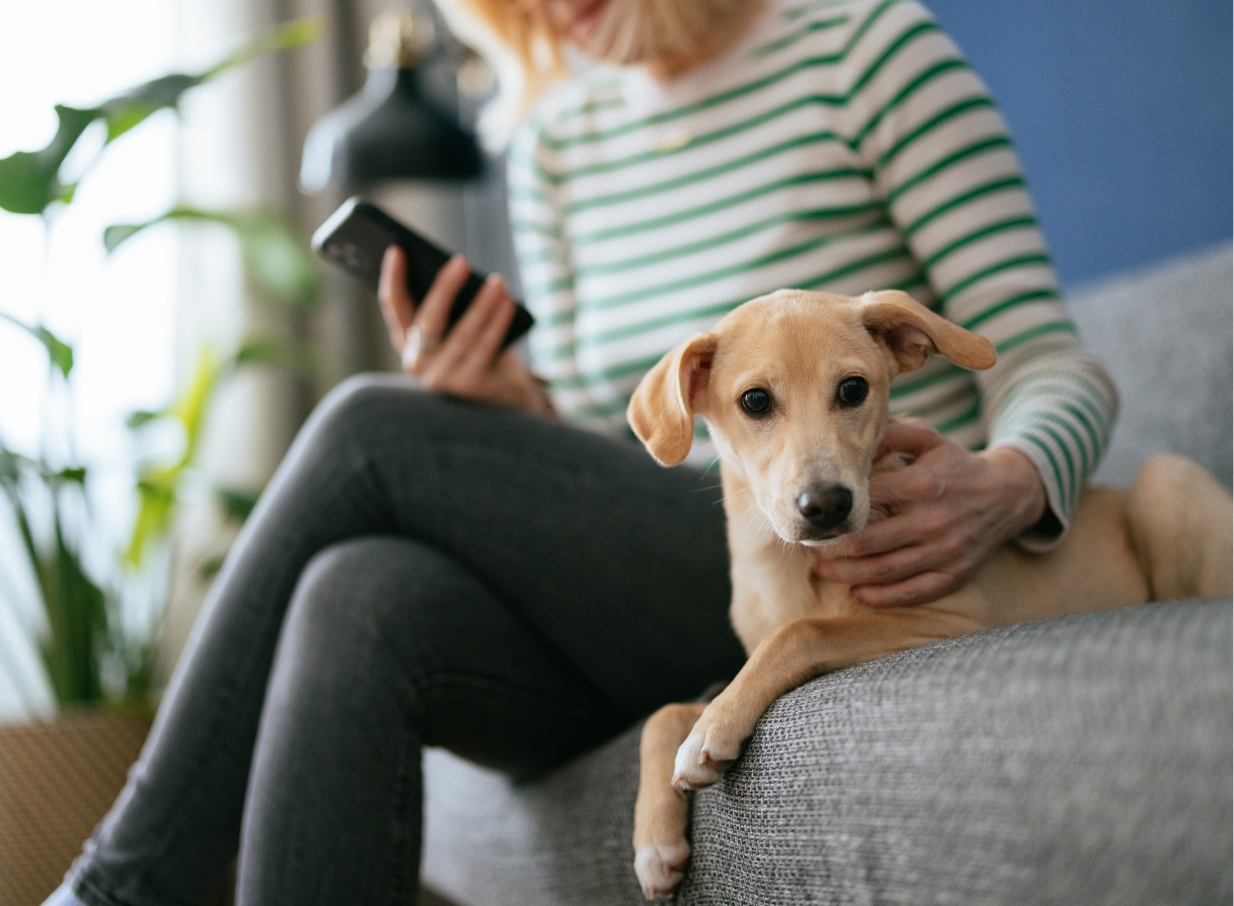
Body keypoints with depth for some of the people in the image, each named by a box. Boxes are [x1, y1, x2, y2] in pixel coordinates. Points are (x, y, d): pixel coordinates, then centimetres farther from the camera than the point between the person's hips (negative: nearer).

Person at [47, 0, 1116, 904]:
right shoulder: (555, 138, 16)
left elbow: (1053, 360, -5)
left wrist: (1008, 486, -28)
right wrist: (512, 419, -6)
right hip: (639, 633, 5)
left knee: (372, 426, -18)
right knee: (355, 600, -27)